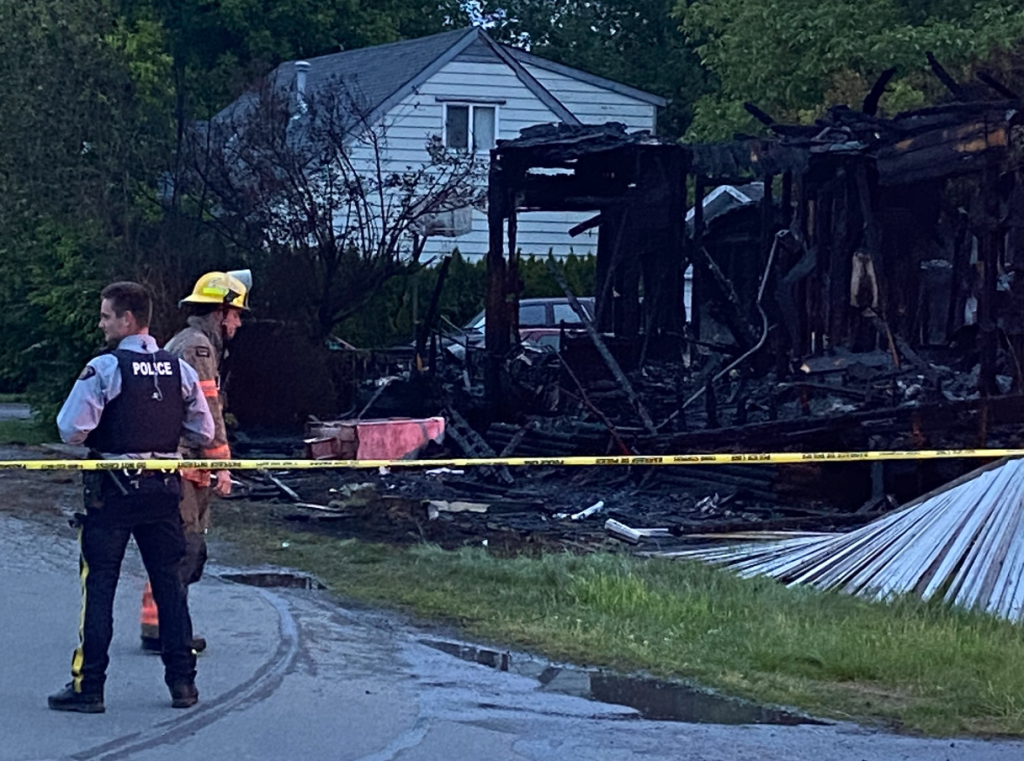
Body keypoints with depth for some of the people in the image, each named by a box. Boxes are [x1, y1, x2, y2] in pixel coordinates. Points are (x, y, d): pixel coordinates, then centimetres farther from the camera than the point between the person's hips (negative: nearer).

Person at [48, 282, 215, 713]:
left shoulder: (104, 369, -13)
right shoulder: (180, 370, 3)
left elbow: (72, 431, -16)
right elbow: (204, 432, 7)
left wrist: (98, 430, 5)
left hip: (113, 490, -4)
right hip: (164, 490, 4)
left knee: (99, 585, 2)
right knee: (169, 581, 11)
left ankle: (88, 686, 2)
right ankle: (182, 682, 12)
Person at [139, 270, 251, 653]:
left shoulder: (183, 343, 22)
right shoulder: (197, 346, -12)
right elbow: (206, 412, -17)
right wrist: (222, 464, -14)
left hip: (179, 464, 11)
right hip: (185, 464, -11)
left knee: (191, 550, 13)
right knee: (183, 547, -10)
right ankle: (157, 629, -9)